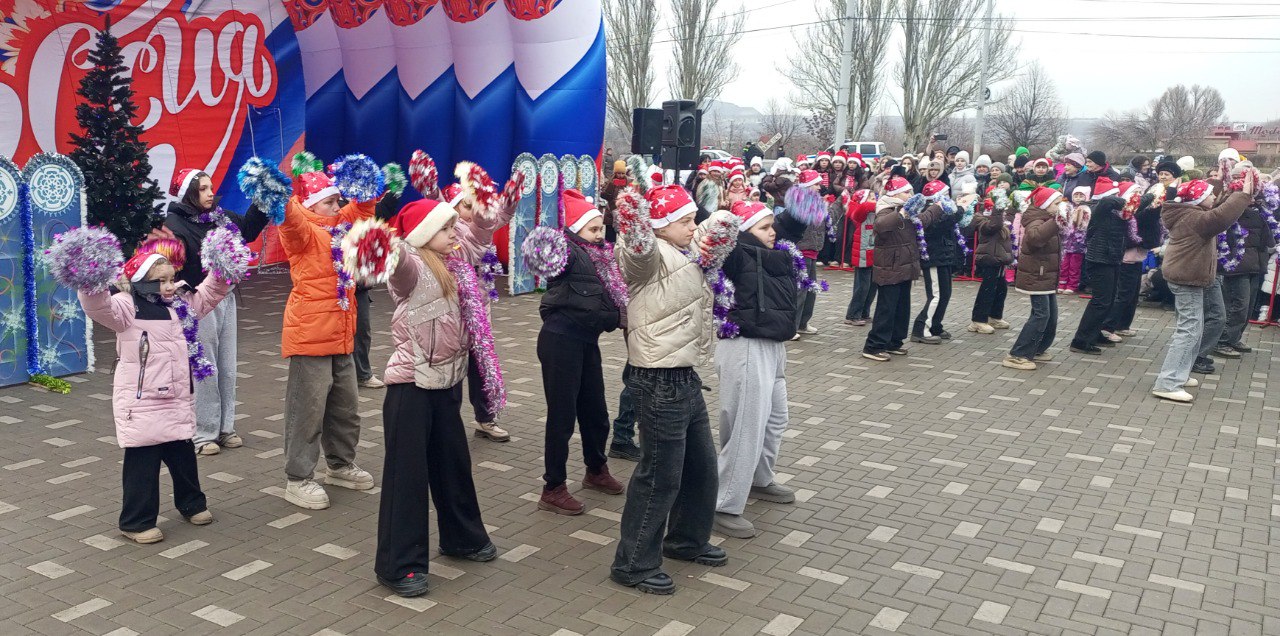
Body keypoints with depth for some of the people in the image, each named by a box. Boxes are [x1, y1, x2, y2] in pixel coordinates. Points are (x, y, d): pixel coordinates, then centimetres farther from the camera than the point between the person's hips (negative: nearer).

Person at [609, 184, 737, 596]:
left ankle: (687, 540, 41)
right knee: (660, 474, -2)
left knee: (702, 466, 21)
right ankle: (634, 565, 12)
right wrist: (630, 203, -58)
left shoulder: (686, 252, 13)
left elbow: (723, 220, 25)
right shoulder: (652, 256, -14)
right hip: (660, 382, -10)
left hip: (686, 378, 10)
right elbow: (637, 242, -38)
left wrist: (707, 248, 3)